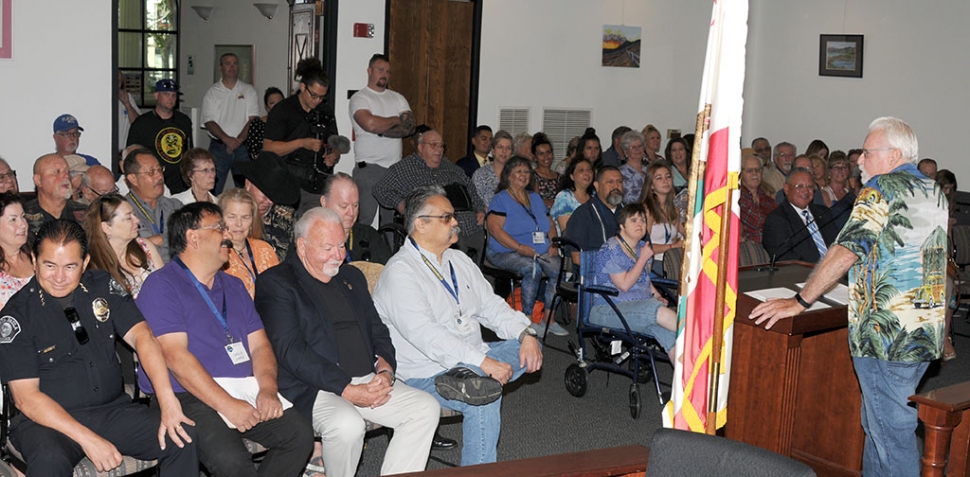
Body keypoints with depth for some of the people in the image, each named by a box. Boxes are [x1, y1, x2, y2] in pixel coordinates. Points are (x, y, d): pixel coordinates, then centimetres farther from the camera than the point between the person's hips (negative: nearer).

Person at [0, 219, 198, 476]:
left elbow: (141, 335, -6)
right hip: (49, 420, -4)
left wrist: (167, 399, -22)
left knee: (183, 435, -18)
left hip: (113, 409, 4)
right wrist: (88, 440, -23)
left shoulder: (102, 286, 4)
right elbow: (25, 397, -12)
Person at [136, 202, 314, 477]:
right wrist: (227, 405, -21)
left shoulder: (234, 287, 21)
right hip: (190, 396, -7)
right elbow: (175, 356, -15)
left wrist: (268, 389, -8)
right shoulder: (162, 286, -4)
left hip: (246, 390, 7)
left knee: (299, 434, -15)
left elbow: (259, 344, 14)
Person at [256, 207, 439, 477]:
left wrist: (385, 369, -3)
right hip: (312, 389, -7)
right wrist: (348, 390, -19)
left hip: (369, 381, 7)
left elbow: (378, 331, 21)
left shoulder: (352, 277, 20)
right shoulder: (276, 284, -3)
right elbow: (290, 351, -14)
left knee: (426, 408, -12)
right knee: (347, 424, -35)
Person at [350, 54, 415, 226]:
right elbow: (370, 123, -20)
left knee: (392, 219, 5)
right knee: (364, 217, -9)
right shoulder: (359, 98, 0)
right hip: (368, 167, -5)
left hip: (395, 167, 5)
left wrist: (382, 130, -11)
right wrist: (396, 120, -2)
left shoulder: (398, 98, 16)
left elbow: (410, 127, 1)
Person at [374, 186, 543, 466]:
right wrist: (483, 362, -31)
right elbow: (424, 334, -25)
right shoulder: (400, 272, -15)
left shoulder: (459, 261, 14)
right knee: (486, 393, -30)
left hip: (473, 357, 9)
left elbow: (491, 305, 15)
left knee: (527, 348, 0)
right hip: (425, 373, -9)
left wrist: (526, 334, -5)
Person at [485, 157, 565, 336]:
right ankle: (527, 319, -24)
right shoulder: (501, 199, 2)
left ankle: (548, 319, -14)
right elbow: (494, 228, -12)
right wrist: (519, 247, -21)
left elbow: (550, 226, 23)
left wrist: (554, 244, 1)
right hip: (506, 253, -5)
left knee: (558, 268, -24)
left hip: (541, 252, 6)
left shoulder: (535, 198, 22)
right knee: (533, 269, -35)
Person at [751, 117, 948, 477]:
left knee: (891, 432, -2)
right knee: (877, 424, 18)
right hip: (926, 334, 9)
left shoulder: (881, 188, -11)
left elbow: (845, 251, -18)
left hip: (887, 334, -9)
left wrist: (800, 302, -13)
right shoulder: (935, 192, 15)